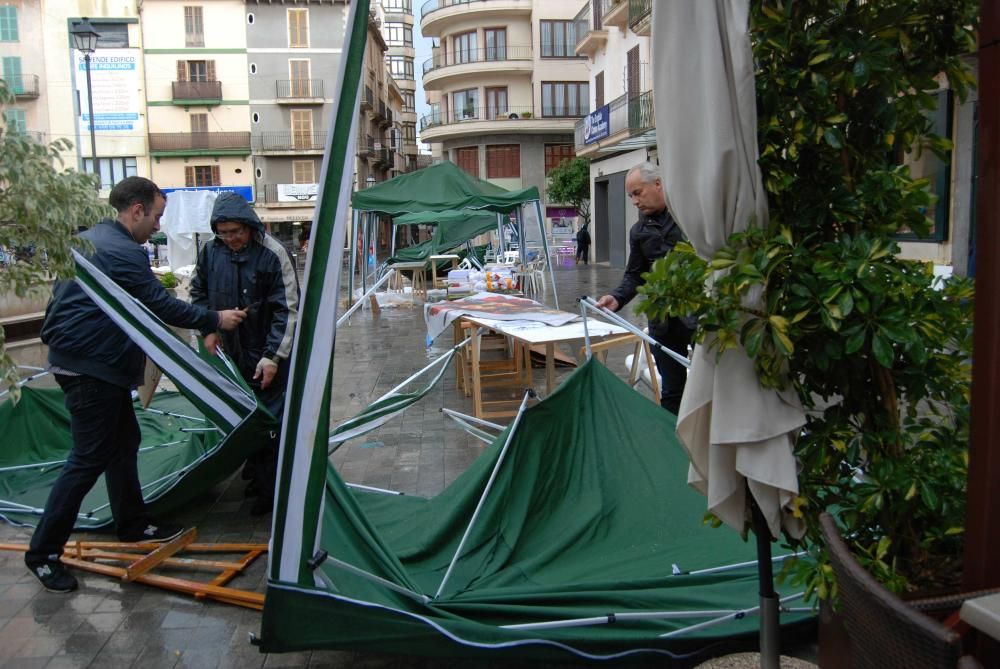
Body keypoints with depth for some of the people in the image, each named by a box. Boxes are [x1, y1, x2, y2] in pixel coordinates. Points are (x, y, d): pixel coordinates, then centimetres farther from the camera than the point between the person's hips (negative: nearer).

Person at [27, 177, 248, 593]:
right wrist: (215, 320, -6)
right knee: (90, 458, -4)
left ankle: (133, 525, 29)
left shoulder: (88, 239, 13)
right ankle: (43, 552, 7)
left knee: (123, 441, 17)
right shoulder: (123, 253, -19)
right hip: (91, 367, -11)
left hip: (93, 362, 11)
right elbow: (163, 306, -16)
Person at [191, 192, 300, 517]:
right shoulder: (211, 252, 0)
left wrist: (272, 356, -18)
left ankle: (269, 489, 11)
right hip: (232, 353, 6)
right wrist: (208, 329, 4)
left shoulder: (273, 254, -17)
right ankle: (255, 474, 35)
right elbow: (198, 292, 17)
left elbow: (287, 309, -16)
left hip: (268, 356, -6)